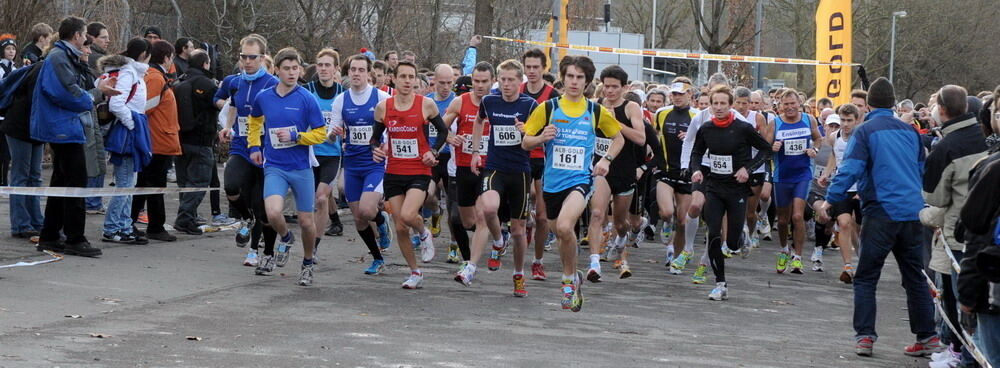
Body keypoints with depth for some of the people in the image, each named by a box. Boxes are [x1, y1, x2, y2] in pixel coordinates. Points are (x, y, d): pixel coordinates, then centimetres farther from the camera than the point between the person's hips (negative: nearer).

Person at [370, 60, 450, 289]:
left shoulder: (426, 105, -4)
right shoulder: (383, 107, 2)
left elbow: (444, 131, 9)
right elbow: (375, 136, 15)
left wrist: (433, 152, -5)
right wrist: (376, 149, -6)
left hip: (419, 172, -3)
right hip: (393, 173, 3)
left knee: (407, 215, -26)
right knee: (400, 228, 3)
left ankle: (424, 234, 10)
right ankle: (415, 273, 19)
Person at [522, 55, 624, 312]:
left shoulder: (597, 112, 4)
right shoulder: (547, 108, 2)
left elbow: (619, 139, 20)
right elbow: (525, 143, 6)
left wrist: (606, 160, 3)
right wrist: (542, 138, -15)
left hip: (580, 180, -3)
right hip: (552, 182, 3)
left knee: (564, 226, -27)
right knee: (560, 233, 13)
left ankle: (569, 278, -8)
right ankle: (573, 277, 38)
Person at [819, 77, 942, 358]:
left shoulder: (865, 131, -6)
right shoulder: (910, 131, 12)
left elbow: (850, 170, -14)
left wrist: (830, 200, -7)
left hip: (881, 213, -5)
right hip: (912, 213, 5)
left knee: (866, 278, 3)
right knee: (915, 277, 13)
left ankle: (864, 336, -5)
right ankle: (927, 336, 13)